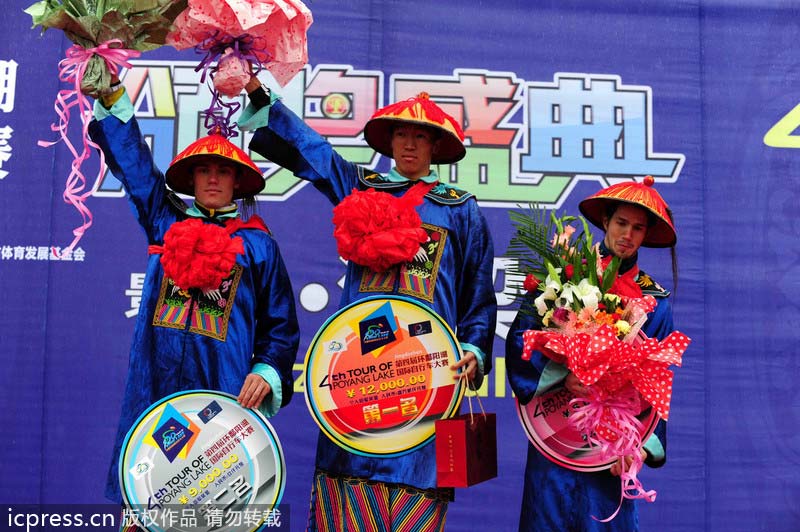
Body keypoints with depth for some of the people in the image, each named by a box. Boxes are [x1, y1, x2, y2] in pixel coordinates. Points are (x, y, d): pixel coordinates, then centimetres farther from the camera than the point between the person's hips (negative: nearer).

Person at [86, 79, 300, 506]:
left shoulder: (257, 243, 7)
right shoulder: (165, 222, 14)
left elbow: (280, 325, 8)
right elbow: (131, 160, 14)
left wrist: (267, 372, -8)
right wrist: (111, 96, 8)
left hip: (225, 390, -2)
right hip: (155, 387, 2)